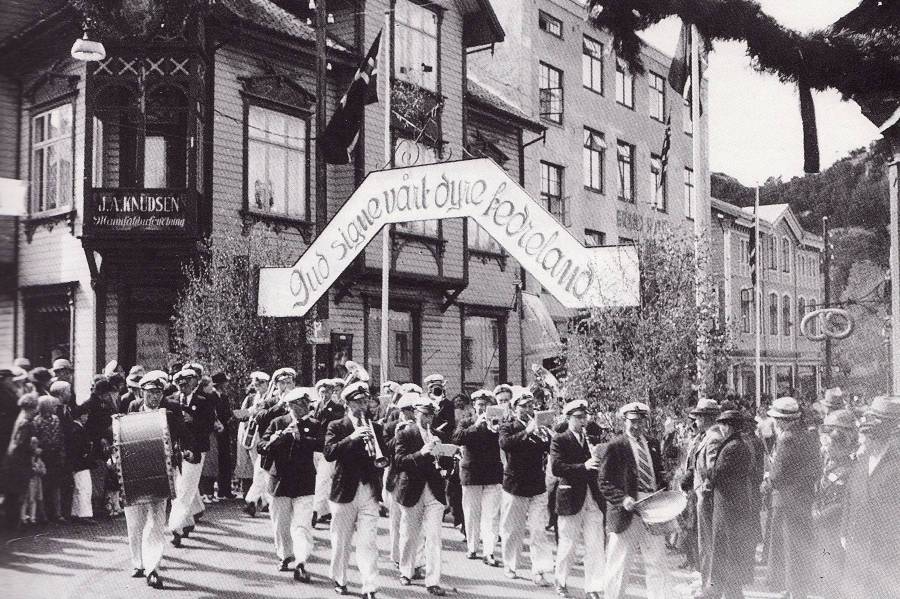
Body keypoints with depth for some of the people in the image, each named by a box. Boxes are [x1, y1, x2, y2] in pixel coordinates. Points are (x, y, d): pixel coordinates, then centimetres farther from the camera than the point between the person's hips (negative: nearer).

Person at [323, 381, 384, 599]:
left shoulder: (375, 427, 12)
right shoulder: (336, 427, 2)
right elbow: (329, 453, -14)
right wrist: (352, 437, -23)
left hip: (369, 493, 1)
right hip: (344, 491, -1)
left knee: (369, 543, -5)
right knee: (340, 542, 9)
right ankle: (339, 580, 27)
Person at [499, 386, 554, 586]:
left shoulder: (540, 428, 9)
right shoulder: (508, 426, -1)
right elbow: (504, 443, -22)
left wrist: (543, 435, -17)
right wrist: (527, 432, -28)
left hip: (537, 487, 2)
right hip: (514, 486, -2)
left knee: (538, 530, -4)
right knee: (512, 530, 9)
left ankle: (539, 571, -1)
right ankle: (509, 565, 27)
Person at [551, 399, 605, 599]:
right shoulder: (559, 440, -2)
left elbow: (600, 465, 17)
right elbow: (556, 468, -16)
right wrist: (583, 466, -25)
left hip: (593, 501, 4)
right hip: (570, 499, -4)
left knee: (596, 547, 0)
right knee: (567, 545, 5)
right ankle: (561, 583, 25)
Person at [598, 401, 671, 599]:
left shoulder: (653, 444, 12)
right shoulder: (615, 447, -4)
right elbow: (604, 484, -5)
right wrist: (623, 500, -19)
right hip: (627, 513, -5)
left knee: (658, 564, 8)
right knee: (618, 567, 2)